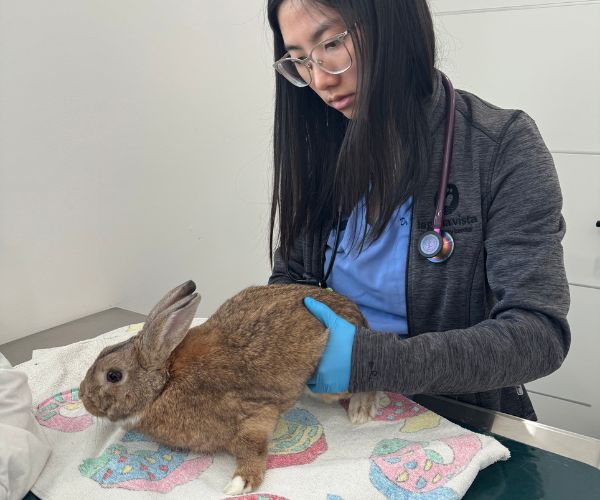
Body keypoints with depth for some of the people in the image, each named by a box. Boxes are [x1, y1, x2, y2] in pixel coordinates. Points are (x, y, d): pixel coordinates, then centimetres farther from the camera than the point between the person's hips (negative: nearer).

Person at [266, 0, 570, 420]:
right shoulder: (320, 147, -2)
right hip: (336, 414, 2)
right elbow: (289, 276, 6)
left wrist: (373, 361, -29)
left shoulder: (502, 146, -14)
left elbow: (539, 332, -19)